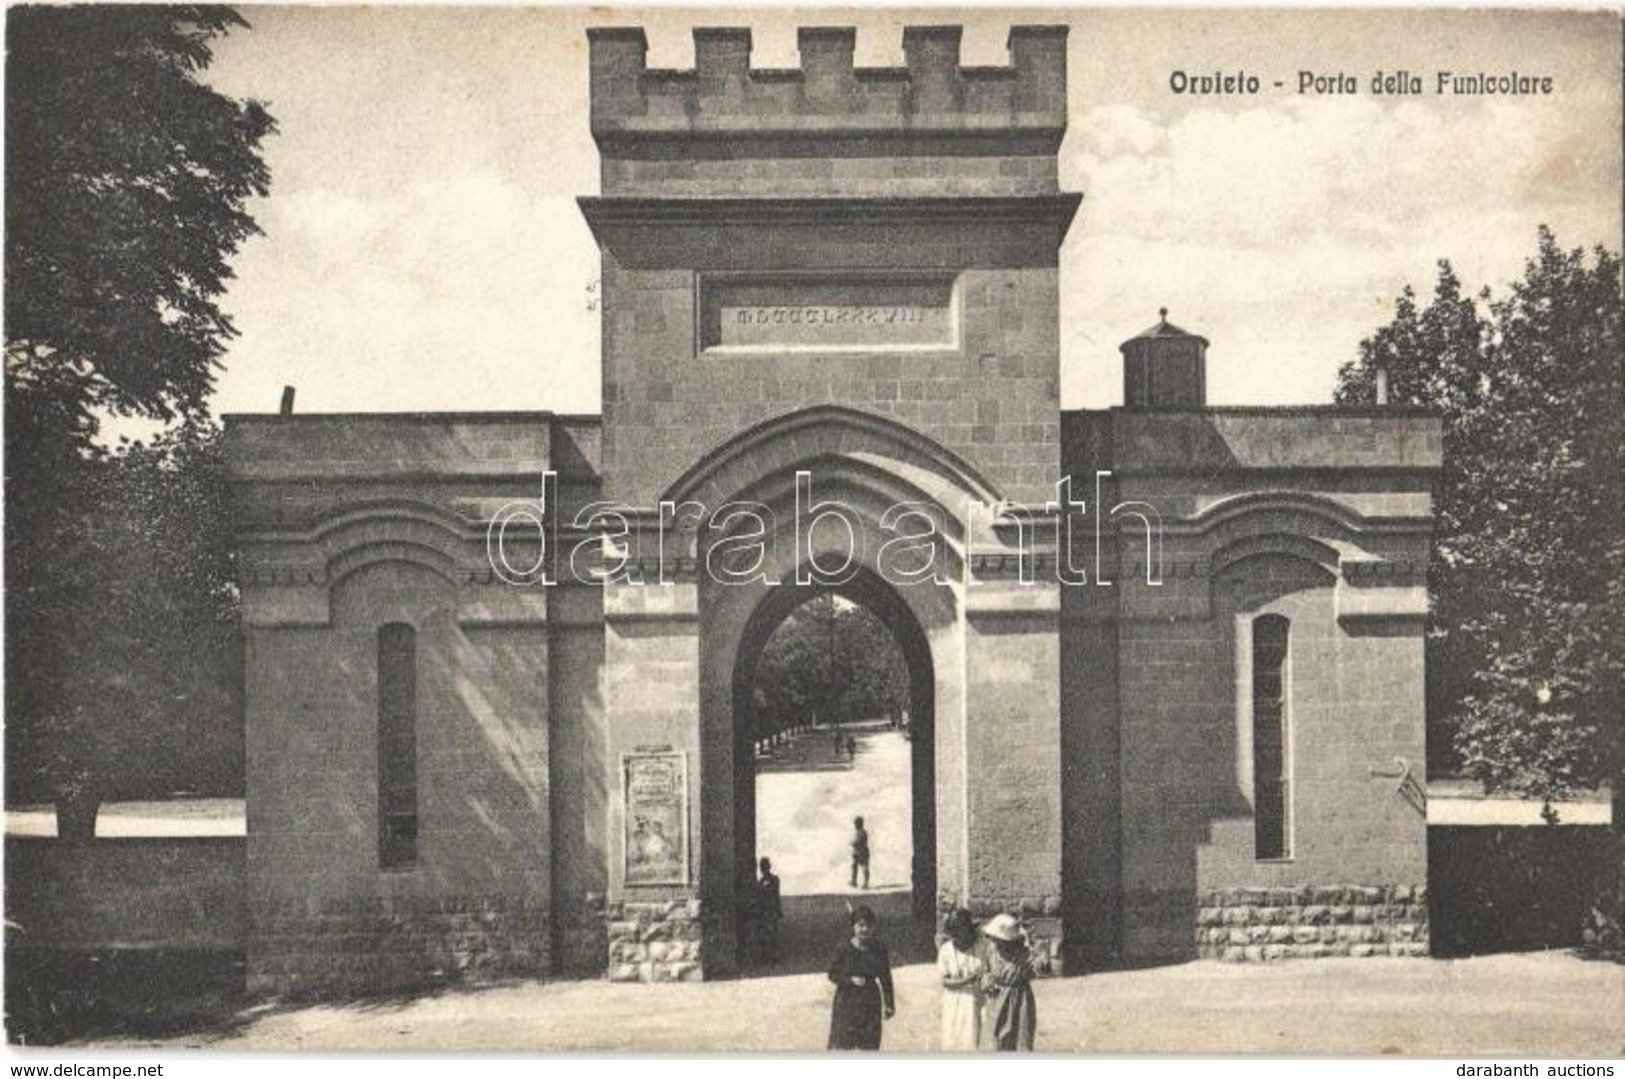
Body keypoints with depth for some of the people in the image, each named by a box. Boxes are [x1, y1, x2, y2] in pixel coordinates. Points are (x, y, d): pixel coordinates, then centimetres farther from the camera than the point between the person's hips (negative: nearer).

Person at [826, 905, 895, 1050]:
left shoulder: (879, 950, -3)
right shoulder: (845, 950, -10)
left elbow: (886, 978, 6)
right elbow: (833, 974, -4)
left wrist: (889, 1004, 7)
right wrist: (851, 980, -20)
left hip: (870, 1005, 2)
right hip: (846, 1003, -2)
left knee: (869, 1045, 8)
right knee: (841, 1044, -1)